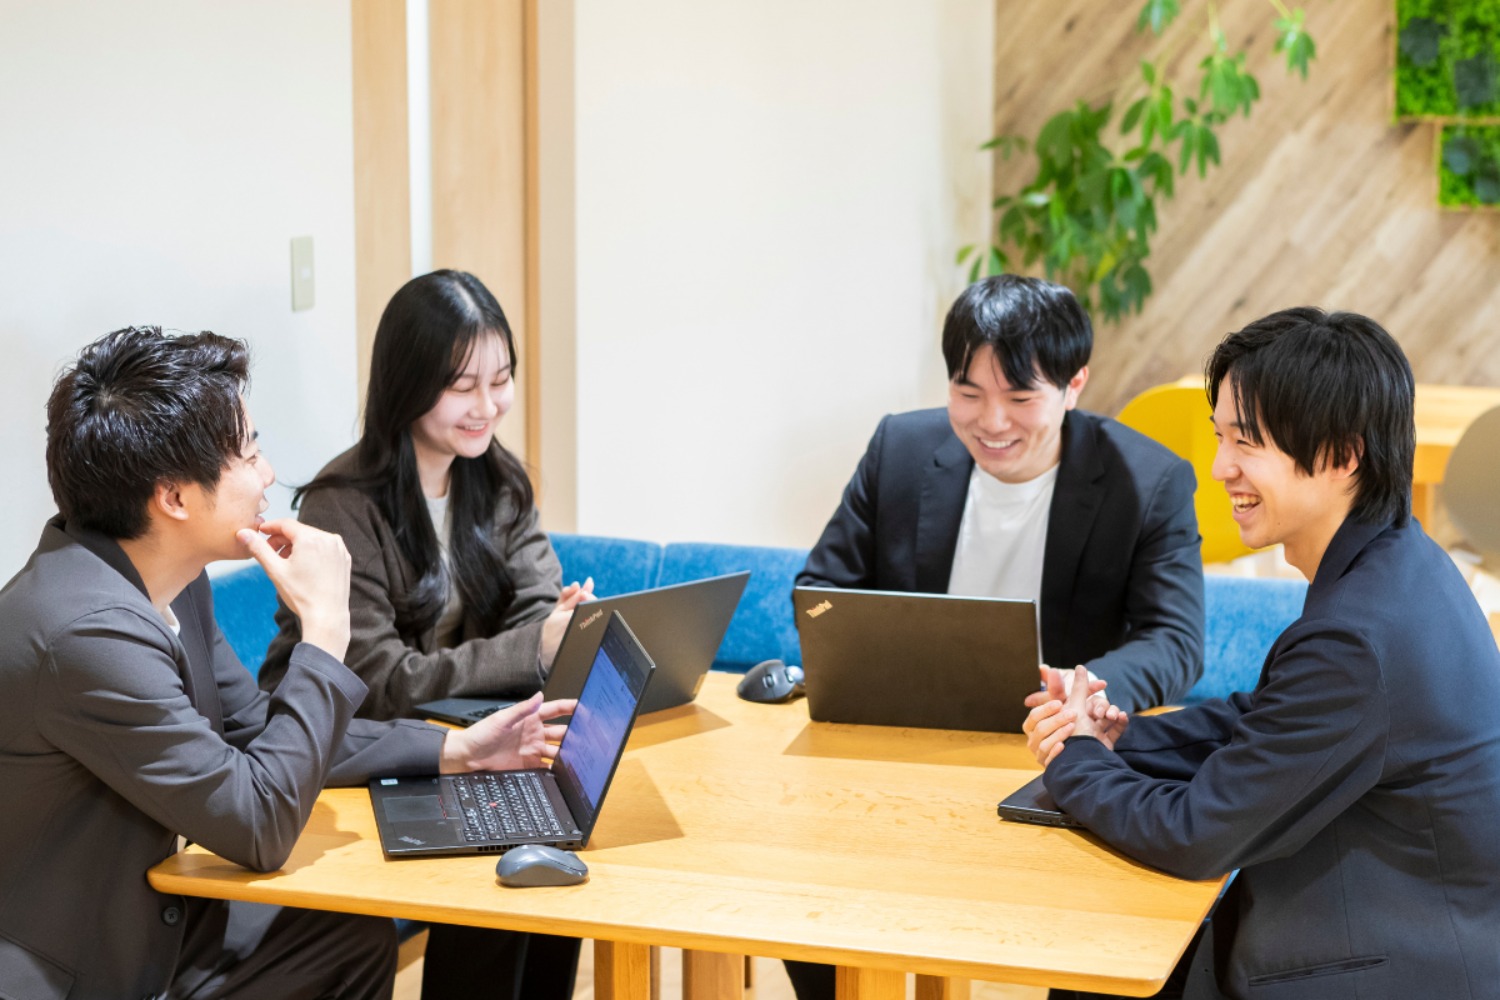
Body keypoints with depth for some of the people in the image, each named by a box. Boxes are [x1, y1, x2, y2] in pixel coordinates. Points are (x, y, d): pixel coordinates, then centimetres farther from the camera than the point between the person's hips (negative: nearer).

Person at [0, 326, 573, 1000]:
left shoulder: (167, 582, 0)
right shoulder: (89, 632, -29)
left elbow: (256, 731, 13)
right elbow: (259, 828, -25)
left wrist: (458, 750, 8)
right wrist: (326, 627, -20)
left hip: (143, 922, 9)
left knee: (359, 939, 13)